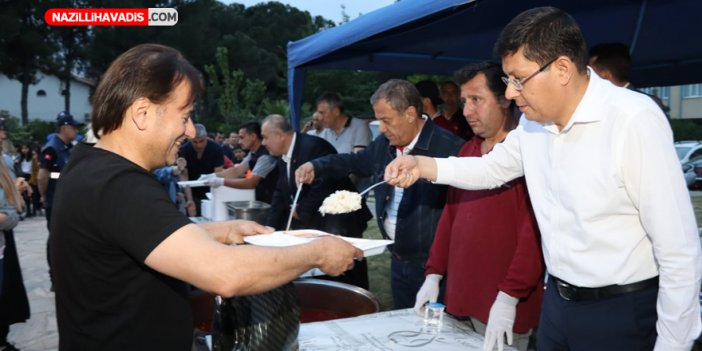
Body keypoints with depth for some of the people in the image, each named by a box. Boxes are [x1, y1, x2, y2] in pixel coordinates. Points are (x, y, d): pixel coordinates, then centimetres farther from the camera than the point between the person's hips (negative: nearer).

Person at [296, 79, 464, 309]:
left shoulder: (448, 148, -19)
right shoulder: (383, 144, 7)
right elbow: (354, 162, 23)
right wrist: (316, 167, 11)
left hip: (433, 264, -7)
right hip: (398, 260, 7)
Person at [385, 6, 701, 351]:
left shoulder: (635, 120, -21)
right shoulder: (532, 122, 1)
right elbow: (492, 168, 17)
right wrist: (421, 165, 2)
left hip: (622, 313, -6)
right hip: (556, 302, 7)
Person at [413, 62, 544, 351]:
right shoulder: (467, 151, 12)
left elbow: (534, 229, -19)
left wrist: (509, 295, -20)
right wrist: (434, 273, 10)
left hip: (503, 304, -7)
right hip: (461, 296, 7)